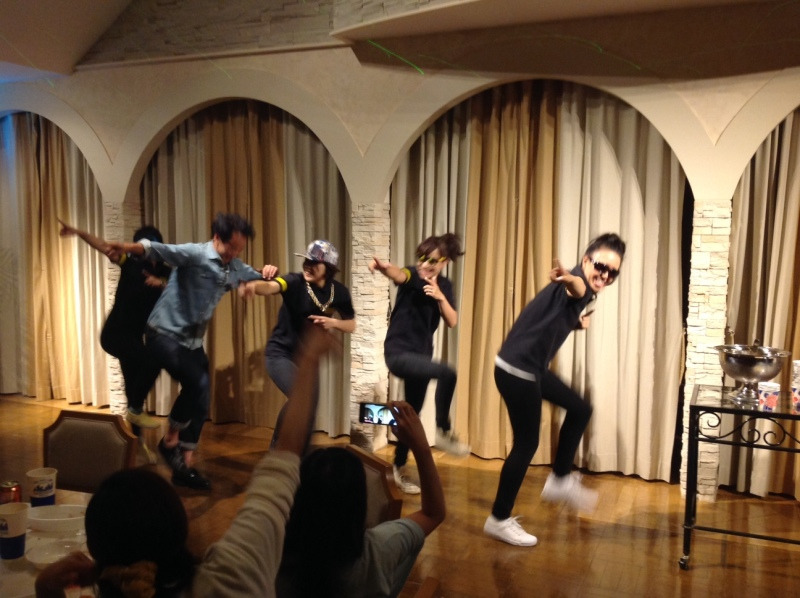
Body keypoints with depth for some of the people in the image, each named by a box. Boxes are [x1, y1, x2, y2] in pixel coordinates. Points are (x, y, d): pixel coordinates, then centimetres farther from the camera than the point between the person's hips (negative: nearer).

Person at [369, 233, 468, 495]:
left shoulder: (444, 285, 4)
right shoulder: (412, 275, -13)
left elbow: (452, 321, -3)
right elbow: (398, 274, -37)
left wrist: (440, 297, -20)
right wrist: (383, 266, -61)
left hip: (420, 353, 7)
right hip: (398, 352, -7)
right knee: (447, 374, -29)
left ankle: (400, 469, 29)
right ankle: (444, 433, -11)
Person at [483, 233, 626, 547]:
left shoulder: (582, 289, 11)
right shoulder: (577, 283, -18)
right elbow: (577, 288, -47)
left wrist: (576, 323, 12)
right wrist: (570, 280, -69)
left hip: (531, 367, 10)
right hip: (516, 369, -10)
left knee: (580, 409, 19)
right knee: (527, 442, 1)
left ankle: (560, 480, 31)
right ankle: (499, 520, 17)